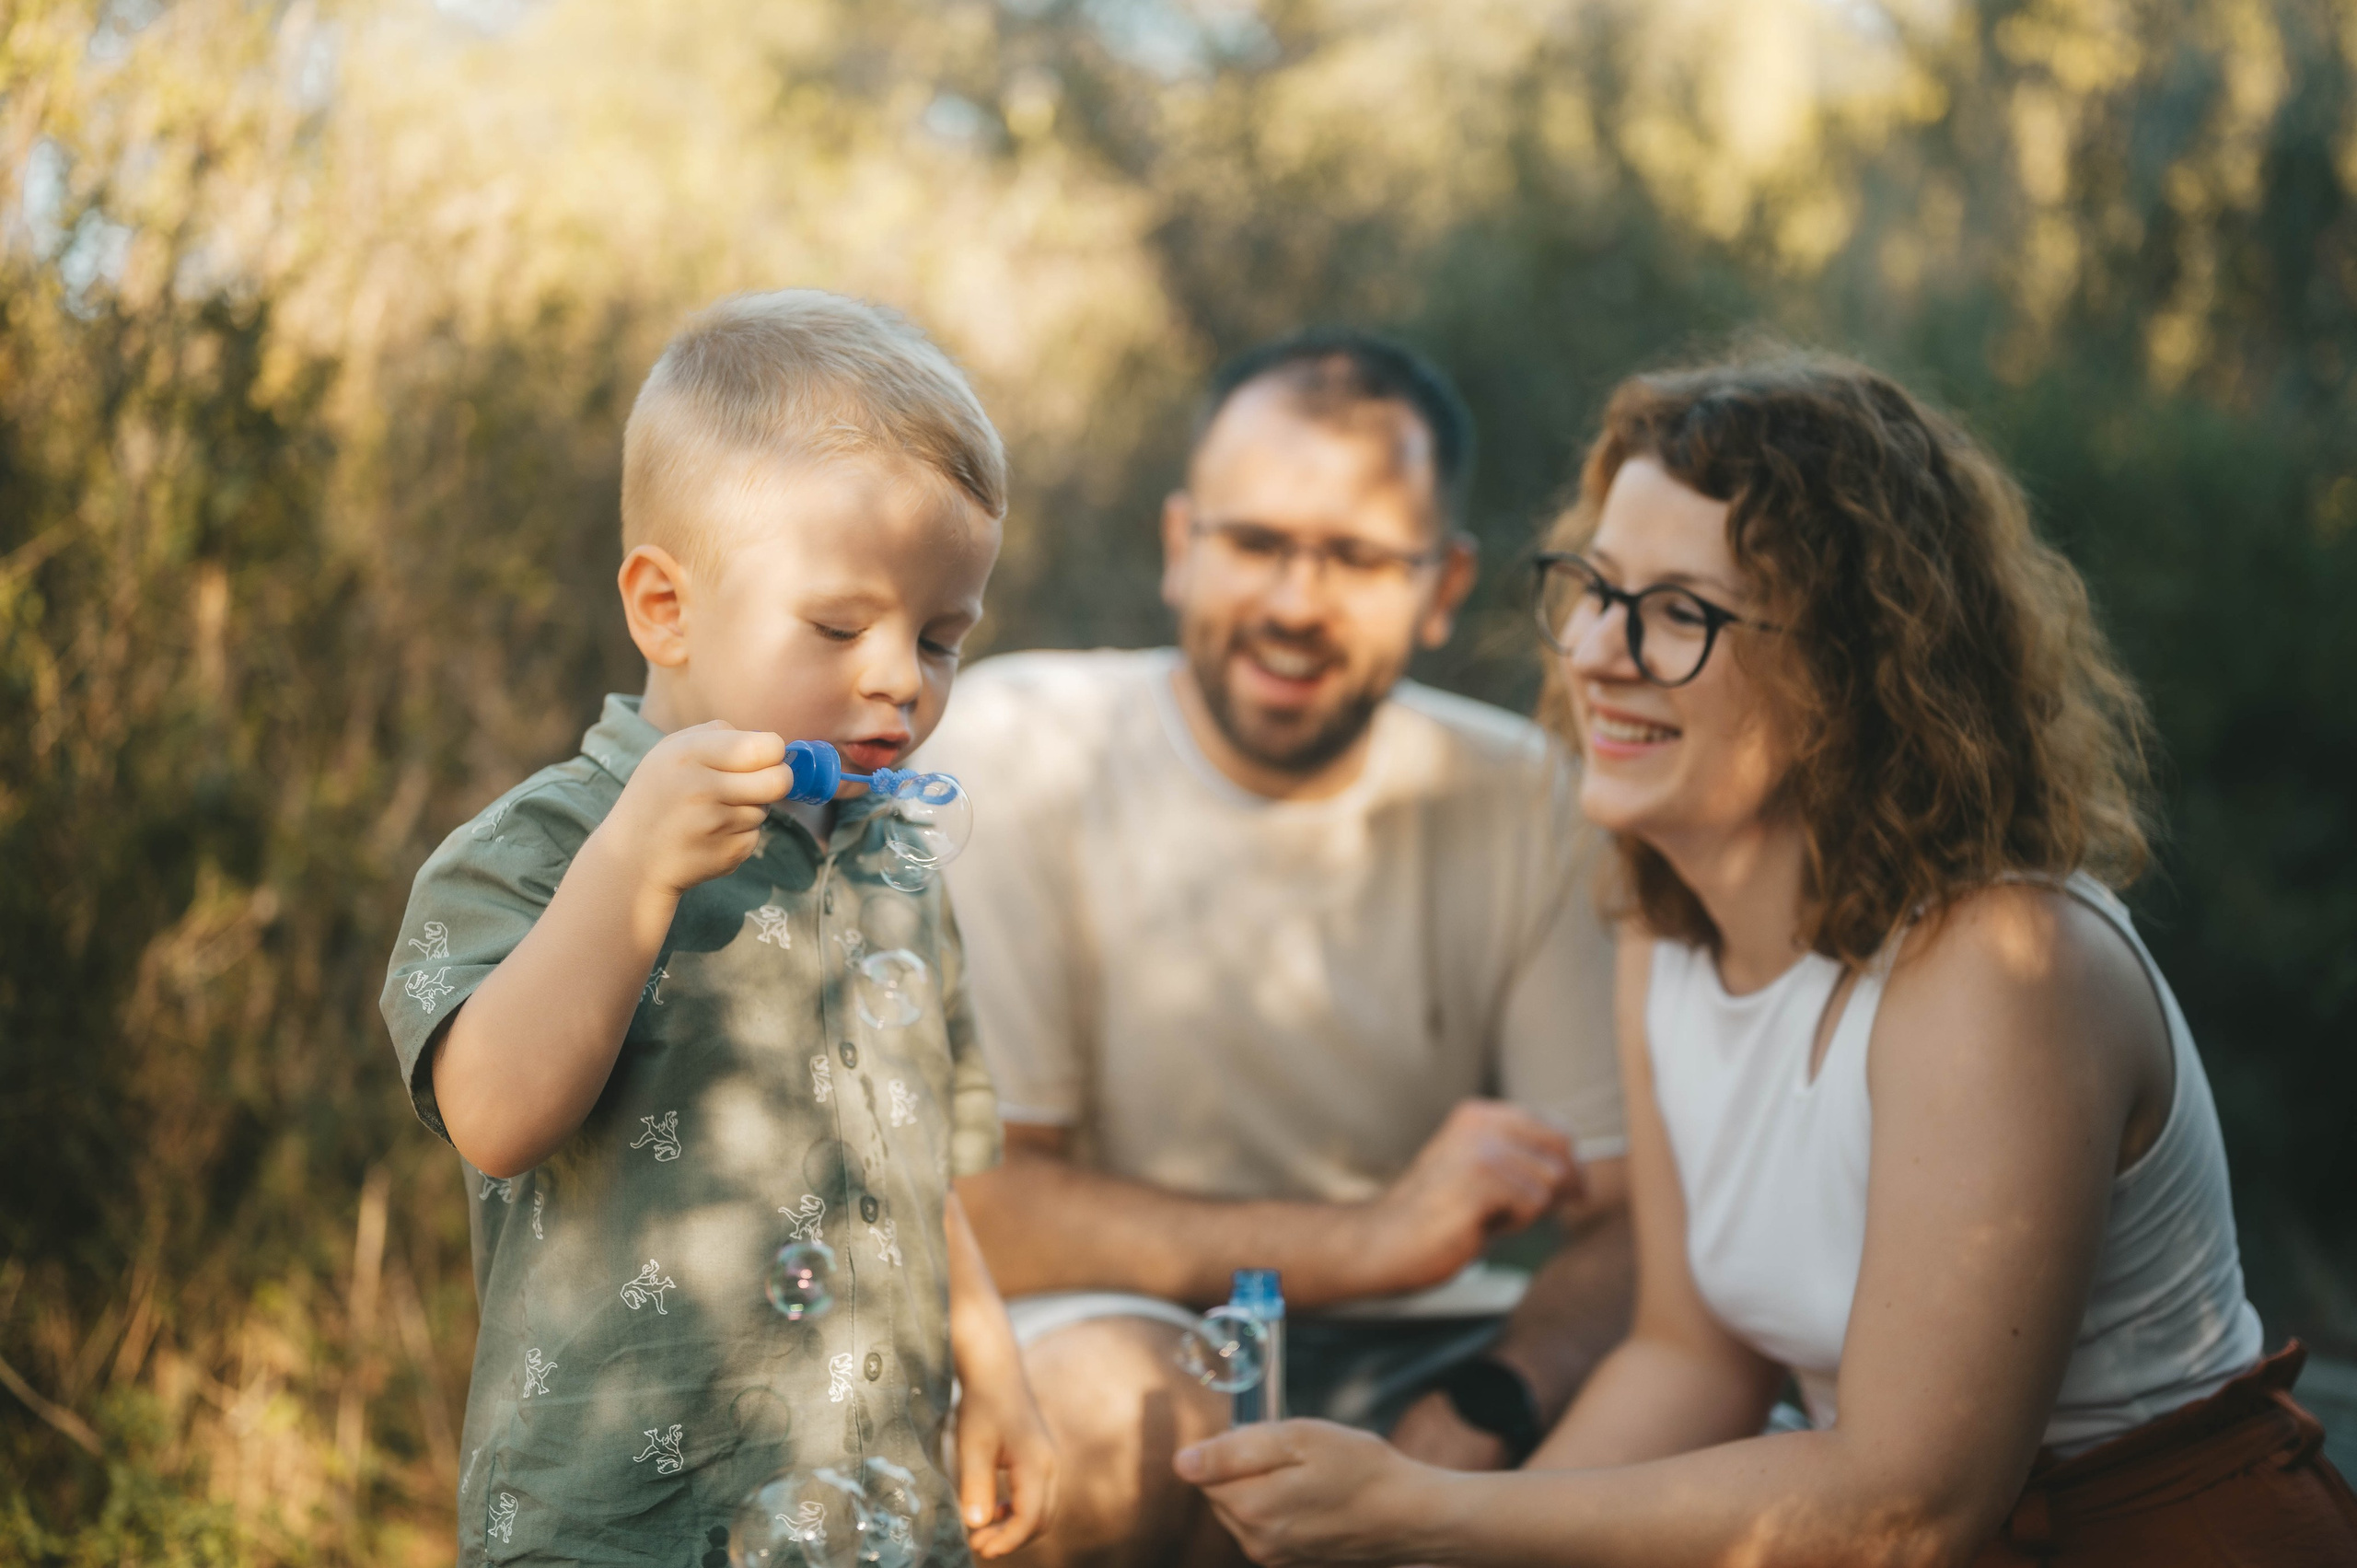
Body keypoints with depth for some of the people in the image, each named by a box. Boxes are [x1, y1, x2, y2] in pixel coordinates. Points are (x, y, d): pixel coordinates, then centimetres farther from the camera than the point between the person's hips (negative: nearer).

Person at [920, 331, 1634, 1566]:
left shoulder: (1515, 800, -1)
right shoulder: (1014, 756, -12)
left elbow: (1633, 1218, -5)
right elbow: (956, 1198, -17)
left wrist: (1474, 1419, -27)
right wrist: (1364, 1240, -23)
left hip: (1410, 1345, 3)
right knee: (1108, 1404, -36)